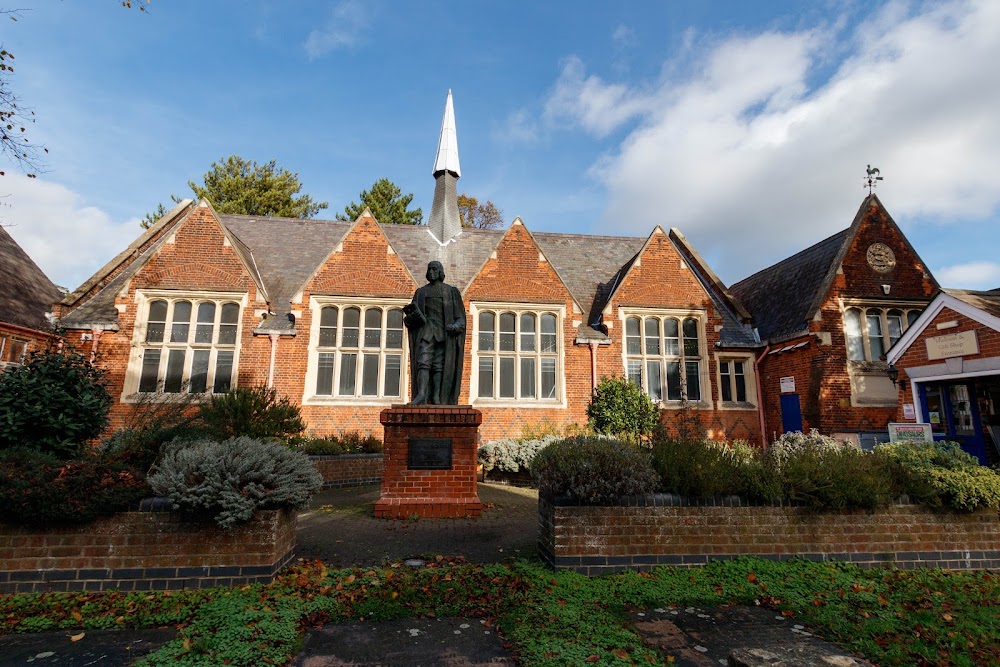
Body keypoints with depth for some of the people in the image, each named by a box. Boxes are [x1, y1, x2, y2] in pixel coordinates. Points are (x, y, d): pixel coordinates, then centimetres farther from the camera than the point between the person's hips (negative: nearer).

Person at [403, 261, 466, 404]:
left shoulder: (451, 291, 11)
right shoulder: (421, 292, 16)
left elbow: (460, 317, 6)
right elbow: (412, 316, 10)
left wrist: (455, 326, -15)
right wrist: (410, 311, -14)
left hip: (444, 332, -1)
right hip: (426, 330, 1)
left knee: (439, 364, -6)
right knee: (423, 361, -15)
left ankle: (437, 397, -9)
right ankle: (421, 394, -25)